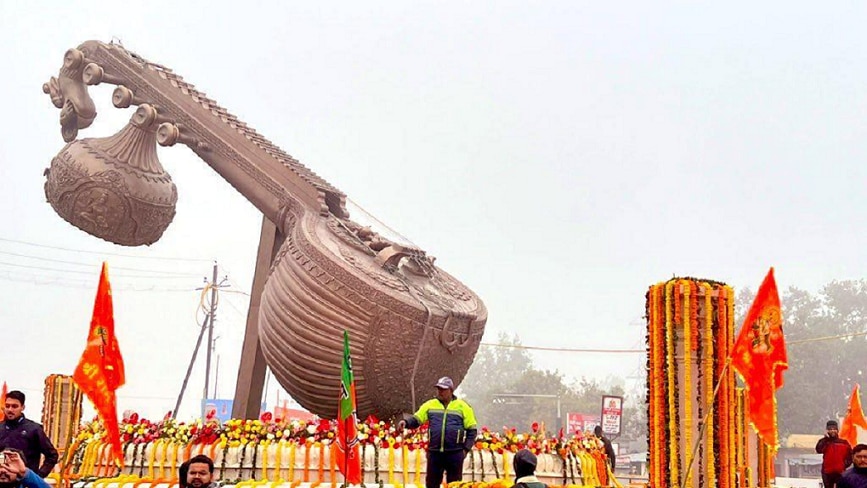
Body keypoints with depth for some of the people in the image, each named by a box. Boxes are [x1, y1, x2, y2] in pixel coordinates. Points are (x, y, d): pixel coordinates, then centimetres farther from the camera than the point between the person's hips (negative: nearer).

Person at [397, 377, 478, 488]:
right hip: (434, 452, 2)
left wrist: (466, 448, -3)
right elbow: (416, 419, 6)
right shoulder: (430, 405, 8)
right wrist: (405, 421, -15)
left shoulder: (462, 406, 3)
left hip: (455, 453, -2)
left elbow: (471, 430, 6)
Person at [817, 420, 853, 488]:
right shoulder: (824, 442, 5)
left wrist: (845, 464, -7)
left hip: (840, 472, -1)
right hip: (827, 472, 1)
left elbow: (849, 456, 8)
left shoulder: (844, 442, 6)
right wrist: (825, 438, -13)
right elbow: (818, 449, -15)